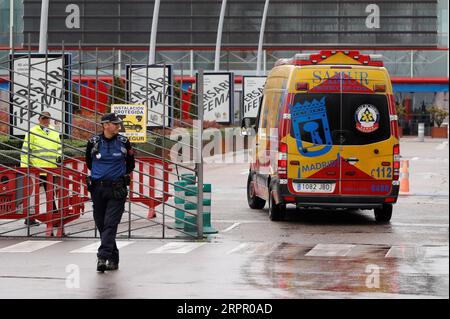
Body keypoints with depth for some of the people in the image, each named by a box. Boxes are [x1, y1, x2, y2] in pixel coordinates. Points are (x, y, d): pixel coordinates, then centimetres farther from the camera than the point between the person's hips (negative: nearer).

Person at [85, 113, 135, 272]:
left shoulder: (123, 142, 1)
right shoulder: (93, 142, 1)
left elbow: (130, 164, 14)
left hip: (117, 190, -2)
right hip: (98, 189, 2)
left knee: (110, 224, -13)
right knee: (101, 224, 6)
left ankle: (103, 257, -21)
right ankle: (113, 259, 17)